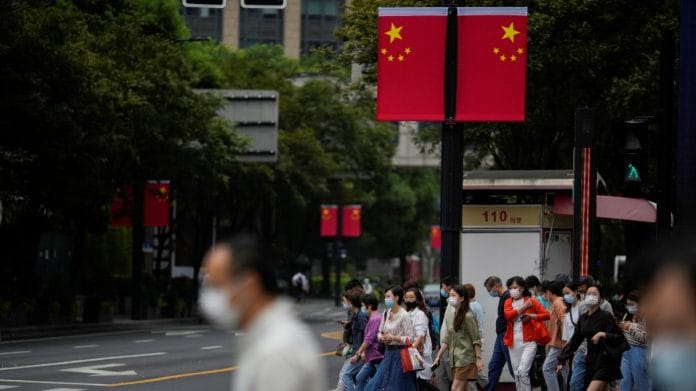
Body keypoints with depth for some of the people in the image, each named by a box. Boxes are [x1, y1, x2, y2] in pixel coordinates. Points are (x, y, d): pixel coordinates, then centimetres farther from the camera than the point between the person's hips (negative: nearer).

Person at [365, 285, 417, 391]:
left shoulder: (404, 315, -13)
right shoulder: (386, 313, 8)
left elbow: (410, 338, -16)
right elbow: (380, 332, 17)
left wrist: (393, 338, -17)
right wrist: (381, 338, -5)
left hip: (399, 354, -7)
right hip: (388, 353, 7)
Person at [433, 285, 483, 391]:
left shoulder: (468, 317, -10)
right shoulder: (450, 316, 12)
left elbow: (476, 340, -10)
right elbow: (446, 340, 12)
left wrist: (479, 358, -14)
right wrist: (438, 356, 6)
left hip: (465, 359, -8)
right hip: (455, 359, 8)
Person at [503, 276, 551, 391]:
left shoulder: (531, 301, 1)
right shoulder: (508, 302, 10)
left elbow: (547, 314, -4)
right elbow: (508, 315, -10)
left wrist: (531, 316, -14)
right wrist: (524, 307, -12)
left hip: (529, 341, -5)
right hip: (514, 342, 5)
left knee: (522, 371, -16)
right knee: (516, 373, 9)